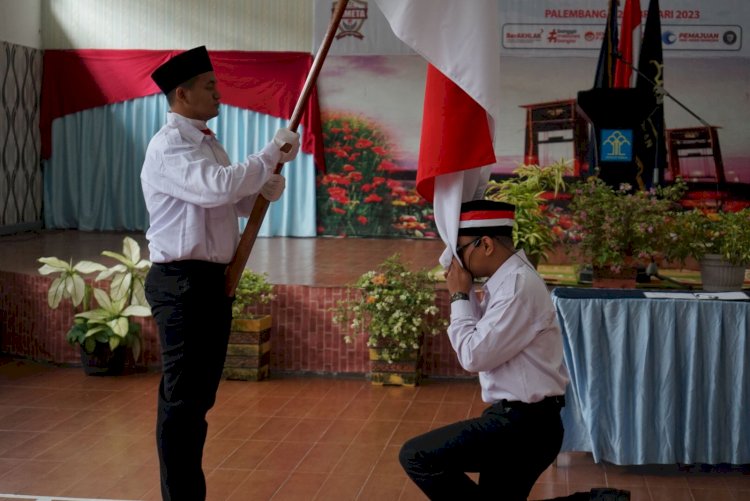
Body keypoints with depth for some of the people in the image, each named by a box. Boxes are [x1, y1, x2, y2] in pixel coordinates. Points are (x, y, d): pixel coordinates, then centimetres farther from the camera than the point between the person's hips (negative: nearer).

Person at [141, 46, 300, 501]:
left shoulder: (207, 143, 17)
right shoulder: (169, 146, -13)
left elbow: (237, 200, 19)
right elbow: (219, 187, -29)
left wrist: (269, 185, -3)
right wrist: (272, 154, -18)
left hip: (213, 280, 10)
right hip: (182, 283, -10)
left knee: (200, 395, 16)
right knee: (181, 397, -4)